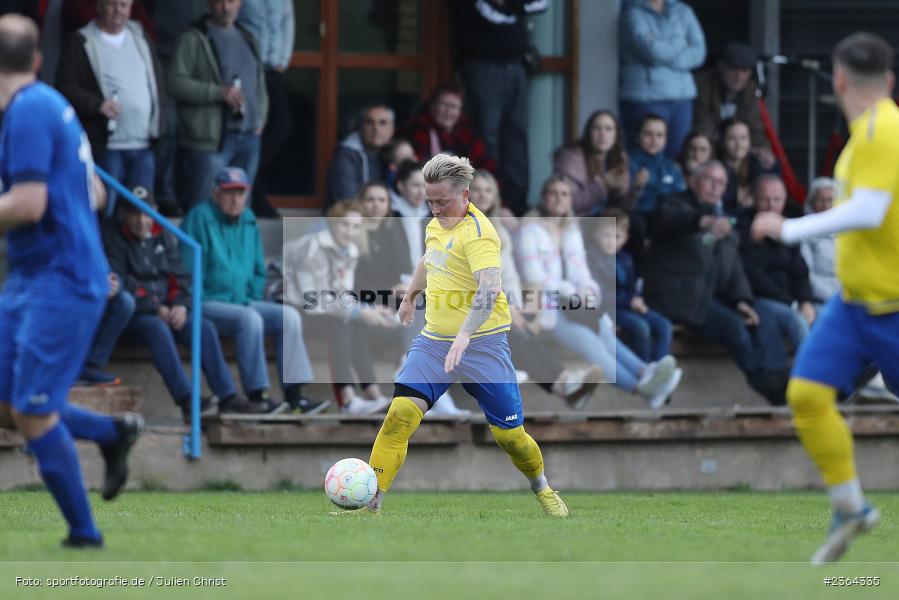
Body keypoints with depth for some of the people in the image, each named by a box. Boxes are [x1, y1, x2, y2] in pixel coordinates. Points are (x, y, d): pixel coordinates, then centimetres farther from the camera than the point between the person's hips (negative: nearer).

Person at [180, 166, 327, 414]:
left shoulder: (248, 220, 14)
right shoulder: (200, 217, -7)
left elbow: (258, 270, 23)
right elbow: (188, 271, -9)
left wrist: (253, 298, 9)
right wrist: (197, 305, -14)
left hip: (243, 301, 7)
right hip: (208, 303, -7)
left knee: (289, 316, -13)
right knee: (249, 319, -34)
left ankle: (294, 393, -18)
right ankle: (256, 395, -34)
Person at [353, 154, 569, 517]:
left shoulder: (478, 232, -18)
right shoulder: (436, 225, 7)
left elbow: (489, 289, -33)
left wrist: (465, 335, -46)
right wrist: (410, 295, 44)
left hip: (482, 344, -6)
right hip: (433, 341, 6)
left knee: (508, 432, 3)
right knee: (402, 411, -15)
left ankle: (543, 490, 32)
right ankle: (370, 504, -16)